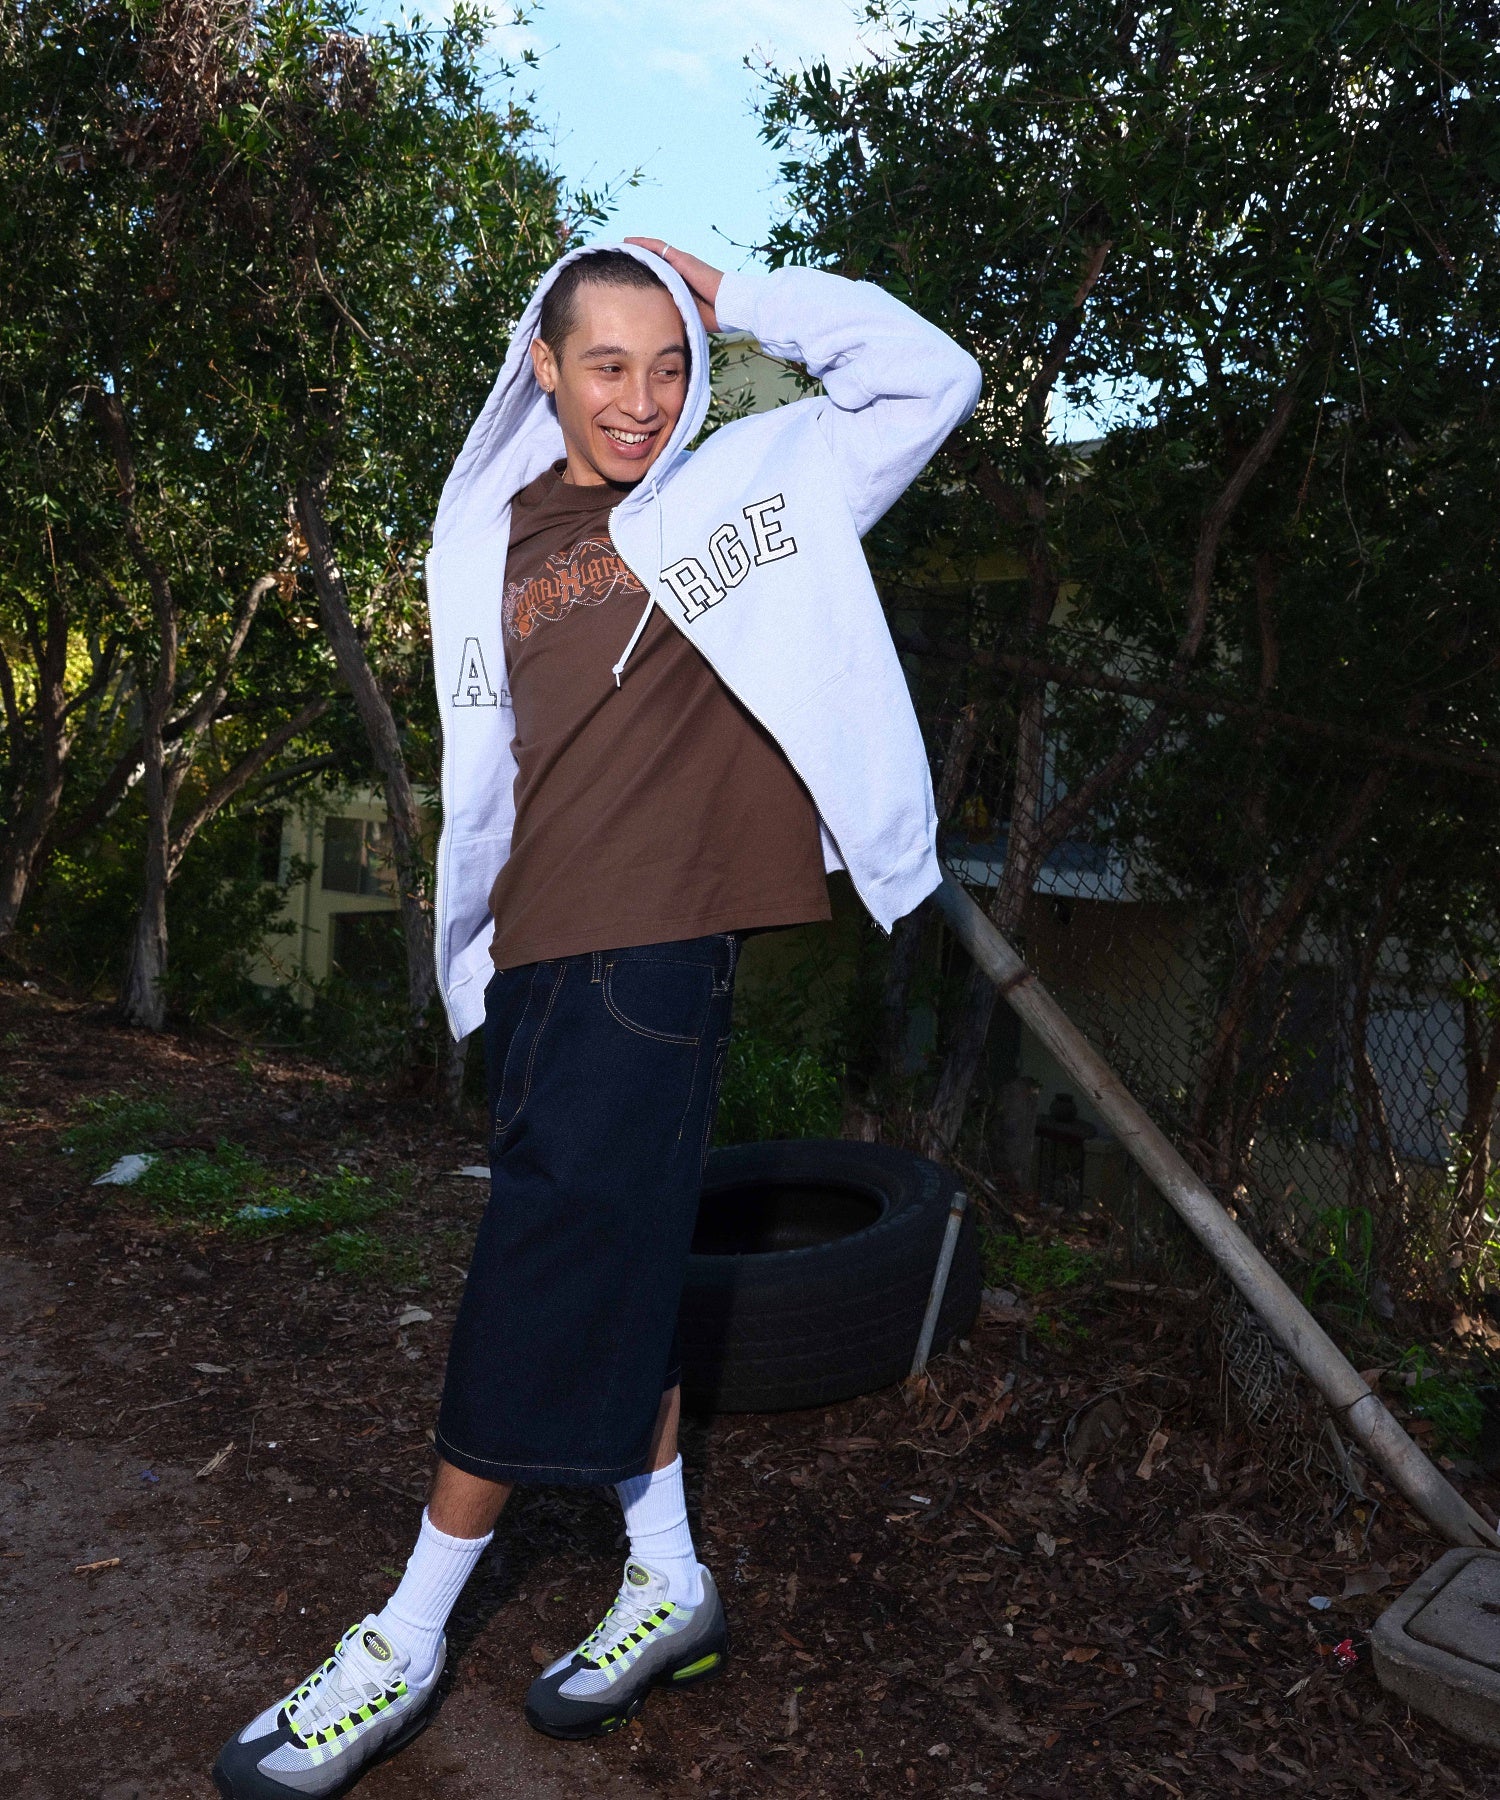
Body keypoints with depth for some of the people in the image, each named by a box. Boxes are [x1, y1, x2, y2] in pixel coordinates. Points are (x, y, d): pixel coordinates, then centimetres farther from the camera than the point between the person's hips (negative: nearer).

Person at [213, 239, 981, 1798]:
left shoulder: (743, 484, 5)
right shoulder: (490, 538, 15)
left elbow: (929, 376, 1)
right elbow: (487, 754, 18)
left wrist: (736, 299, 3)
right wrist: (477, 936, 16)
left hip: (662, 935, -5)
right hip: (537, 943, 6)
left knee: (552, 1270, -4)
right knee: (608, 1263, 11)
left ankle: (407, 1645, 11)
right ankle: (669, 1583, 27)